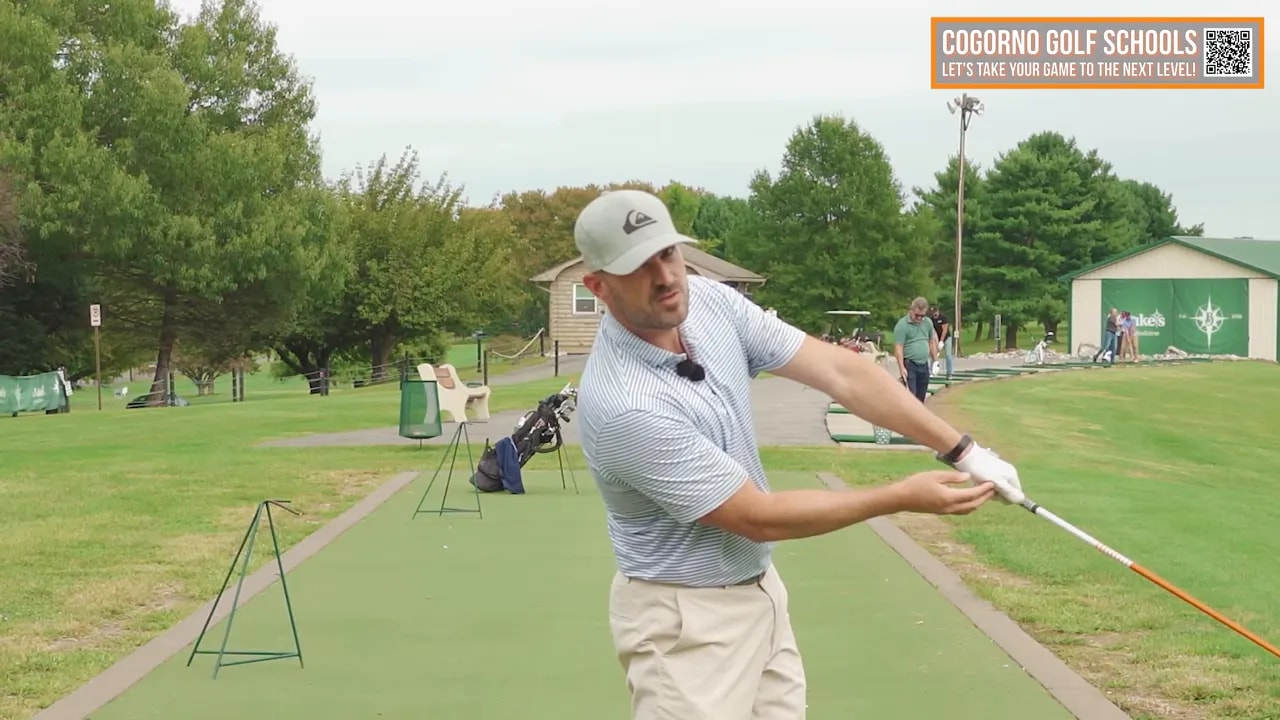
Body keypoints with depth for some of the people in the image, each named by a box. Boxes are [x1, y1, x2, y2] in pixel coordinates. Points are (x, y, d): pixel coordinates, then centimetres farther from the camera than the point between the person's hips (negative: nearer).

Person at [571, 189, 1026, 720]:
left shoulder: (708, 301, -8)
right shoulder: (620, 405, -28)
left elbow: (837, 370, -8)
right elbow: (760, 517, -23)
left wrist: (960, 449, -15)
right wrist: (904, 498, -17)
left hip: (761, 589, 7)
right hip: (687, 618, -7)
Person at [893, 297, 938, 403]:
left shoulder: (928, 323, 9)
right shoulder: (902, 325, -11)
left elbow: (932, 342, 18)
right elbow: (898, 348, -15)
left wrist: (935, 361, 14)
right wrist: (901, 368, -21)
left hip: (924, 365, 6)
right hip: (909, 365, -6)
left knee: (921, 397, 10)